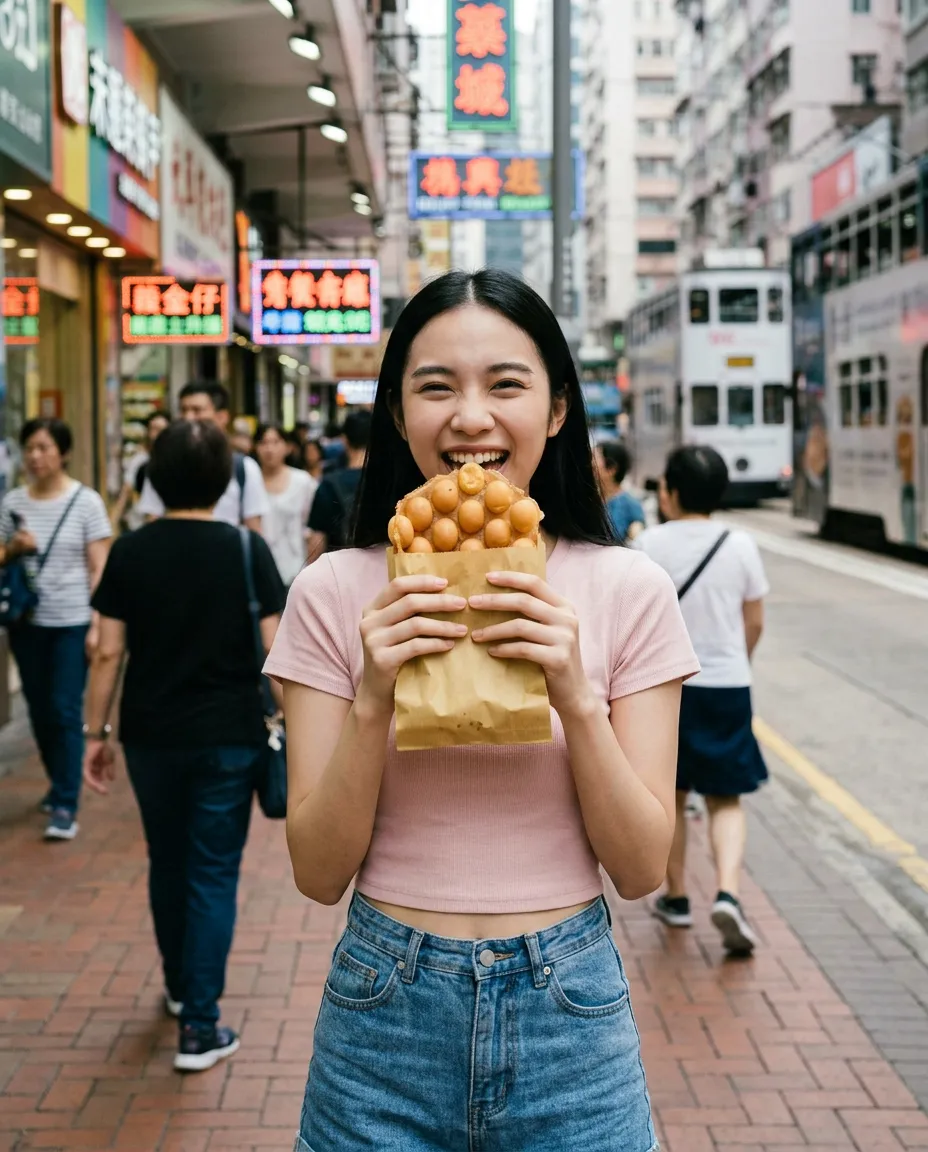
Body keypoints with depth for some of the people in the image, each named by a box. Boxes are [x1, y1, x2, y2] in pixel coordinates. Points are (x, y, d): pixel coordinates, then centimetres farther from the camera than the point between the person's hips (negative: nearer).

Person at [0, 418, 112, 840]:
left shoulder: (86, 502, -6)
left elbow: (99, 569, -6)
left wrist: (97, 624, -11)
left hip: (72, 622, -4)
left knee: (66, 711, -5)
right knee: (40, 710, 11)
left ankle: (66, 805, -1)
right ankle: (60, 783, 31)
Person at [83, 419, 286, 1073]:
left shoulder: (131, 552, -3)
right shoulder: (246, 549, -8)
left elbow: (109, 653, -3)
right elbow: (274, 648, -9)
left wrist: (96, 733, 5)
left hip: (151, 737, 2)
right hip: (227, 738, -2)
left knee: (168, 864, 20)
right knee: (214, 875, 4)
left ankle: (180, 987, 39)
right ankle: (200, 1026, 3)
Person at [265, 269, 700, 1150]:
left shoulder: (628, 590, -6)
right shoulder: (333, 592, -6)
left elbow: (641, 868, -6)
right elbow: (319, 872, -6)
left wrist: (576, 697, -20)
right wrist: (373, 701, -20)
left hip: (569, 1012, 0)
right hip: (386, 1012, 0)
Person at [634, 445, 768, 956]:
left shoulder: (650, 544, -8)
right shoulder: (741, 546, -3)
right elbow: (755, 623, 4)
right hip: (727, 686, 1)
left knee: (670, 797, 15)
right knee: (725, 800, 7)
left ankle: (676, 898, 25)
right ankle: (727, 893, -13)